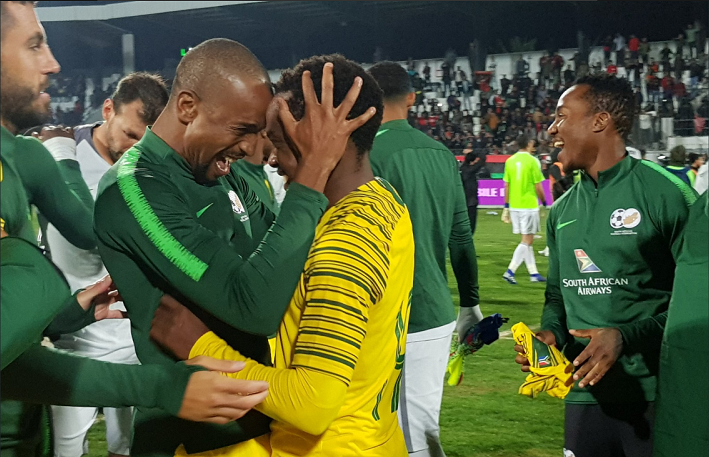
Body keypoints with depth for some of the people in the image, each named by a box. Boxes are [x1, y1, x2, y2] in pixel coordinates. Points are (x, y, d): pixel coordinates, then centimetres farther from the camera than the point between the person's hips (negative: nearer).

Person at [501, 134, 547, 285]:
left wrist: (506, 207, 12)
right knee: (527, 240, -2)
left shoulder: (510, 161, 4)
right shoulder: (532, 161, -10)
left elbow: (506, 186, 6)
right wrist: (544, 203, 6)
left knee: (526, 240, 13)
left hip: (514, 205, 6)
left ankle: (534, 273, 18)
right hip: (529, 206, -6)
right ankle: (510, 271, -11)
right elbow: (538, 187, -9)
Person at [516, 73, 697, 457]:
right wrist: (550, 332, -1)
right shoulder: (562, 211, 12)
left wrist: (626, 337, -19)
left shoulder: (666, 194, -8)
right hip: (585, 396, 6)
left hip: (655, 400, -5)